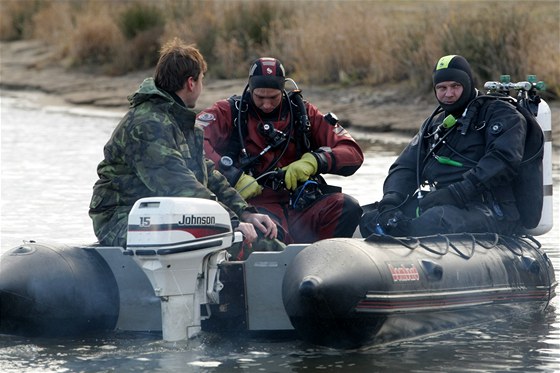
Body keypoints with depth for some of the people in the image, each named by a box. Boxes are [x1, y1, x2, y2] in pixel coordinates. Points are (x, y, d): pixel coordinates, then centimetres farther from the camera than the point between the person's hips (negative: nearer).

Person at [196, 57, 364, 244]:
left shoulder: (302, 112, 13)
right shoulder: (230, 111, 6)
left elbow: (353, 153, 9)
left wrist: (313, 161, -10)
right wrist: (234, 176, -21)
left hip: (301, 206, 4)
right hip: (255, 204, -4)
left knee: (347, 207, -25)